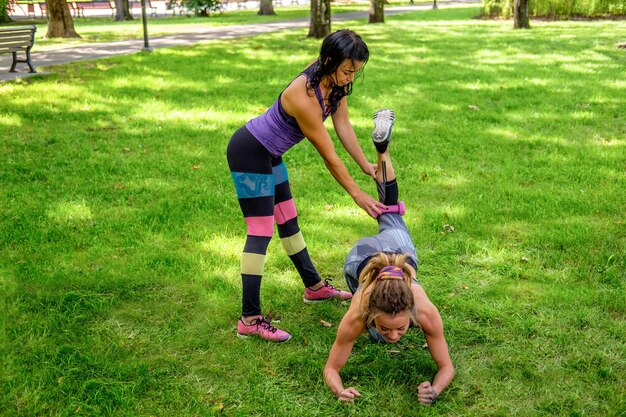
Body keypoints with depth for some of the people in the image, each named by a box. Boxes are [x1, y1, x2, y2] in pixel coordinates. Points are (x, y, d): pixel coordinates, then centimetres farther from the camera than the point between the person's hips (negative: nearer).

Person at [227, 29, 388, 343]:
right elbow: (329, 157, -25)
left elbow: (343, 125, 2)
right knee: (261, 231, -10)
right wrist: (357, 194, -15)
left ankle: (314, 287, 34)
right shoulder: (305, 98, -34)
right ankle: (249, 320, -5)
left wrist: (366, 166, 2)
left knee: (288, 221, 19)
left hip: (269, 153, 9)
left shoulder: (334, 81, -9)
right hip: (248, 154, -9)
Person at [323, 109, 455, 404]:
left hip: (400, 248, 0)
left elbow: (447, 366, -27)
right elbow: (330, 368, -27)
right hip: (360, 259, 0)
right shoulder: (357, 317, -43)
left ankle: (382, 148, 50)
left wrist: (435, 390, -49)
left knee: (389, 214, 35)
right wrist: (340, 391, -49)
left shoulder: (426, 312, -43)